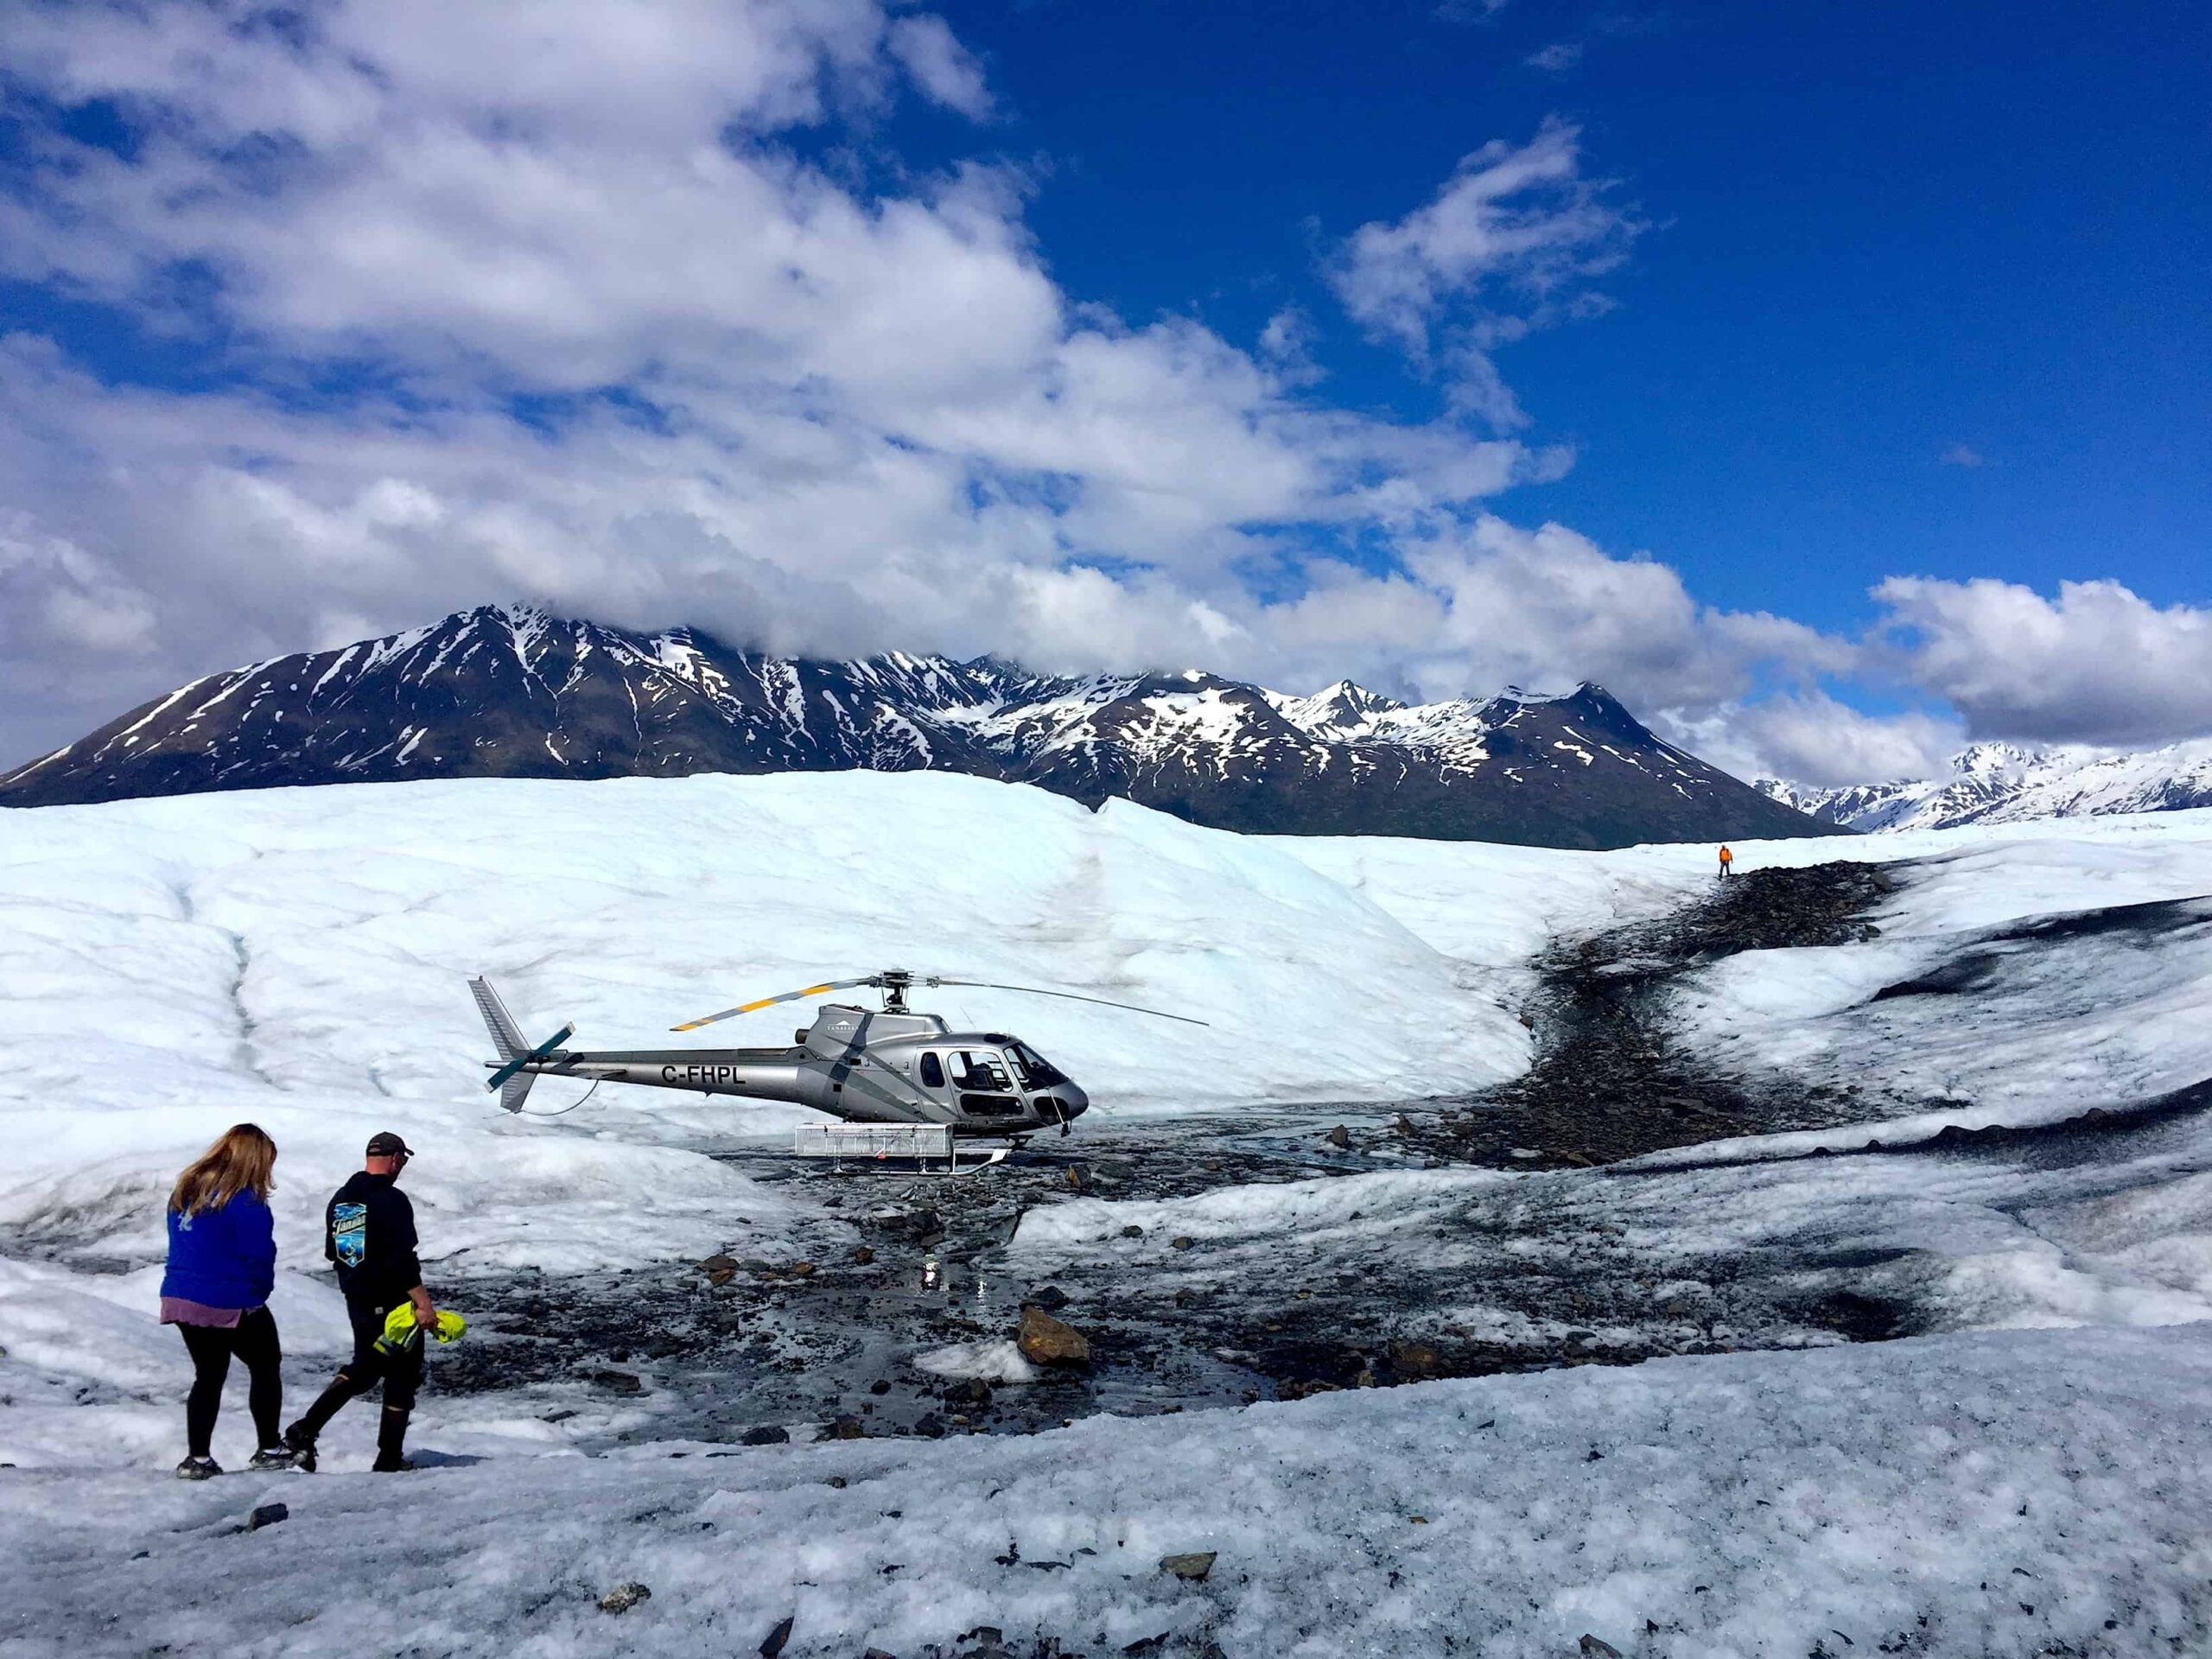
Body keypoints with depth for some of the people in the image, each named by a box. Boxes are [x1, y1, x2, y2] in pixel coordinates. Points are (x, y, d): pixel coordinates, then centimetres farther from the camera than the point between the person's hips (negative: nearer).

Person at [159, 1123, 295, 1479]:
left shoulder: (186, 1189, 7)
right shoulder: (246, 1201, -18)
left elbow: (180, 1244, 15)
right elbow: (259, 1256, -18)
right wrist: (259, 1293, 1)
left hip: (182, 1299, 7)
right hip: (232, 1305, -7)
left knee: (208, 1376, 18)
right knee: (266, 1367, 11)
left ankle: (198, 1458, 17)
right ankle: (270, 1449, 17)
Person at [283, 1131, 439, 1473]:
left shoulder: (340, 1199, 7)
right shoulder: (392, 1201, -19)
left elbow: (332, 1251, 18)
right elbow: (403, 1260, -25)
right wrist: (423, 1304, -24)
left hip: (356, 1301, 8)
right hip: (394, 1304, -8)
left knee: (365, 1367, 23)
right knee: (402, 1378, 5)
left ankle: (306, 1429, 9)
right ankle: (389, 1459, 9)